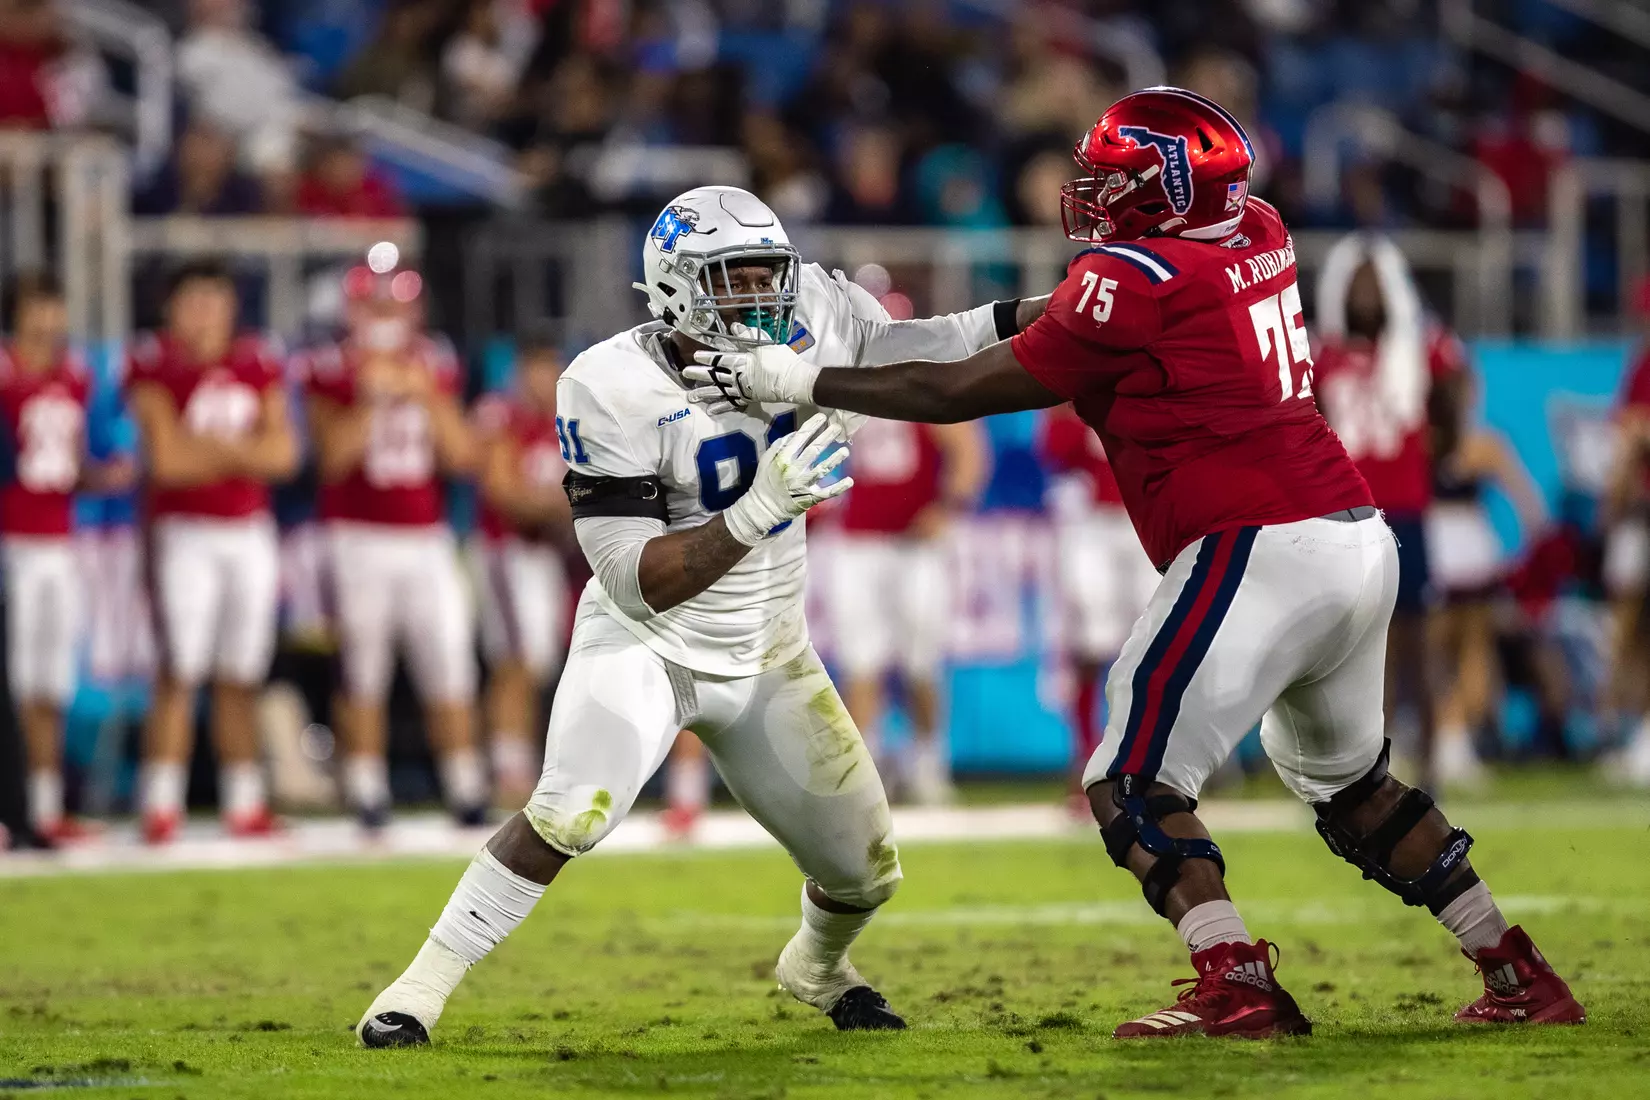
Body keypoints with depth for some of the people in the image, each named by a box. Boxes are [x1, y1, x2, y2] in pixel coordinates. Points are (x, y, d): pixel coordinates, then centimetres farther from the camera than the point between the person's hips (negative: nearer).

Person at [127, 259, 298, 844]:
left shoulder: (257, 363, 10)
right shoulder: (155, 364, -6)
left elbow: (283, 453, 3)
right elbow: (167, 457, -14)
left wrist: (218, 446, -10)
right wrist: (242, 453, -5)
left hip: (250, 532, 5)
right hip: (184, 531, -5)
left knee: (241, 678, 8)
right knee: (179, 671, -11)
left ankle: (244, 801, 13)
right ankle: (161, 806, -9)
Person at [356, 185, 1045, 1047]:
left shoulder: (803, 314, -13)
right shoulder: (613, 392, -26)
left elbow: (898, 355, 9)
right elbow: (638, 580, -28)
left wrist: (1022, 318, -5)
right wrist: (760, 510, -39)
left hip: (765, 657, 5)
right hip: (645, 644, -5)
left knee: (864, 875, 9)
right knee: (571, 812, -31)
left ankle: (816, 968, 45)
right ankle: (421, 988, -19)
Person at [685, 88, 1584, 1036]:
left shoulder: (1136, 279, -10)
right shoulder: (1260, 235, 11)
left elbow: (964, 392, -4)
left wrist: (795, 380, 2)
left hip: (1258, 553, -9)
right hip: (1361, 536, 9)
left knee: (1133, 786, -3)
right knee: (1348, 780, 25)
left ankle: (1238, 986, -17)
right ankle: (1520, 979, 24)